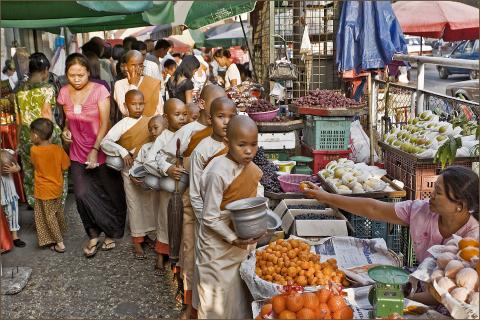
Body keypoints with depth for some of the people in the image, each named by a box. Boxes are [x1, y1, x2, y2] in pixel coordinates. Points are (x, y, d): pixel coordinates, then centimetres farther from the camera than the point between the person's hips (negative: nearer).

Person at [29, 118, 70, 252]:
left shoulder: (34, 150, -19)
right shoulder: (58, 148, -11)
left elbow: (34, 165, 0)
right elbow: (65, 166, -4)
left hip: (44, 191, -5)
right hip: (57, 186, 5)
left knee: (49, 216, 6)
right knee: (58, 212, 23)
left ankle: (60, 243, 9)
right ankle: (61, 233, 42)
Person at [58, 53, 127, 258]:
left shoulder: (99, 91, -12)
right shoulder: (64, 93, 1)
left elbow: (104, 123, -15)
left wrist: (95, 150, -22)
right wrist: (66, 130, -3)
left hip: (101, 151, -3)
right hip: (78, 154, 3)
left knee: (112, 195, 5)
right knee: (82, 195, -9)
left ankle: (112, 233, 28)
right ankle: (93, 234, 12)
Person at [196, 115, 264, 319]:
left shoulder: (251, 168, -2)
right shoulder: (218, 173, -24)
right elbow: (210, 217, -20)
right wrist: (233, 239, -23)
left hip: (246, 240, 7)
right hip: (219, 245, -7)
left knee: (241, 293, 21)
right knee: (219, 296, 8)